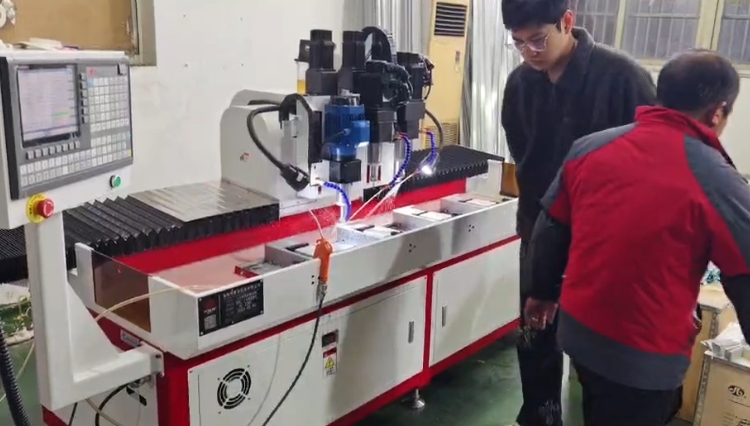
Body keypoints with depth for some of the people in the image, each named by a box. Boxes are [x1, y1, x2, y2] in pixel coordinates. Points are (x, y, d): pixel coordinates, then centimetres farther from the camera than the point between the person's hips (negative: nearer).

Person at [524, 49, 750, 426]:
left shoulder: (589, 147, -4)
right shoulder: (717, 182, -18)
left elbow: (550, 230, 5)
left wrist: (543, 292, 20)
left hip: (578, 330, 5)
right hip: (645, 355, -5)